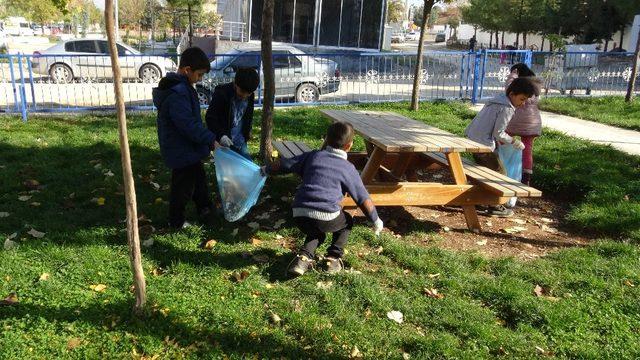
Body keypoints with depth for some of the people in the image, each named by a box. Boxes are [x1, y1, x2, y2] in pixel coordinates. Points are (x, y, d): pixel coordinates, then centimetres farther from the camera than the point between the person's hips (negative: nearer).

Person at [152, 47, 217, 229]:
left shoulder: (181, 87, 7)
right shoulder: (177, 93, -27)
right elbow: (189, 124, -31)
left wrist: (207, 138, 15)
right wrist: (211, 140, -24)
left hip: (190, 149, 10)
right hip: (182, 151, -10)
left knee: (199, 179, 24)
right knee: (183, 187, 6)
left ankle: (205, 210, 40)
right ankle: (176, 222, 24)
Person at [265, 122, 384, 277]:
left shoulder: (313, 156, 15)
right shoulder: (348, 169, 8)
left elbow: (284, 165, 20)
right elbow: (364, 200, 9)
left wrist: (267, 170, 39)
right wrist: (376, 221, 23)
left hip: (299, 214, 3)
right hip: (327, 217, -3)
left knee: (316, 233, 34)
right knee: (347, 222, 30)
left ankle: (303, 257, 7)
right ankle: (334, 257, 14)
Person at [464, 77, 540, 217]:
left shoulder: (497, 100, 14)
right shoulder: (507, 108, -14)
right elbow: (498, 133, -15)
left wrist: (499, 140, 19)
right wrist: (514, 142, -3)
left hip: (472, 140, 9)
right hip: (484, 145, -9)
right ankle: (495, 207, 9)